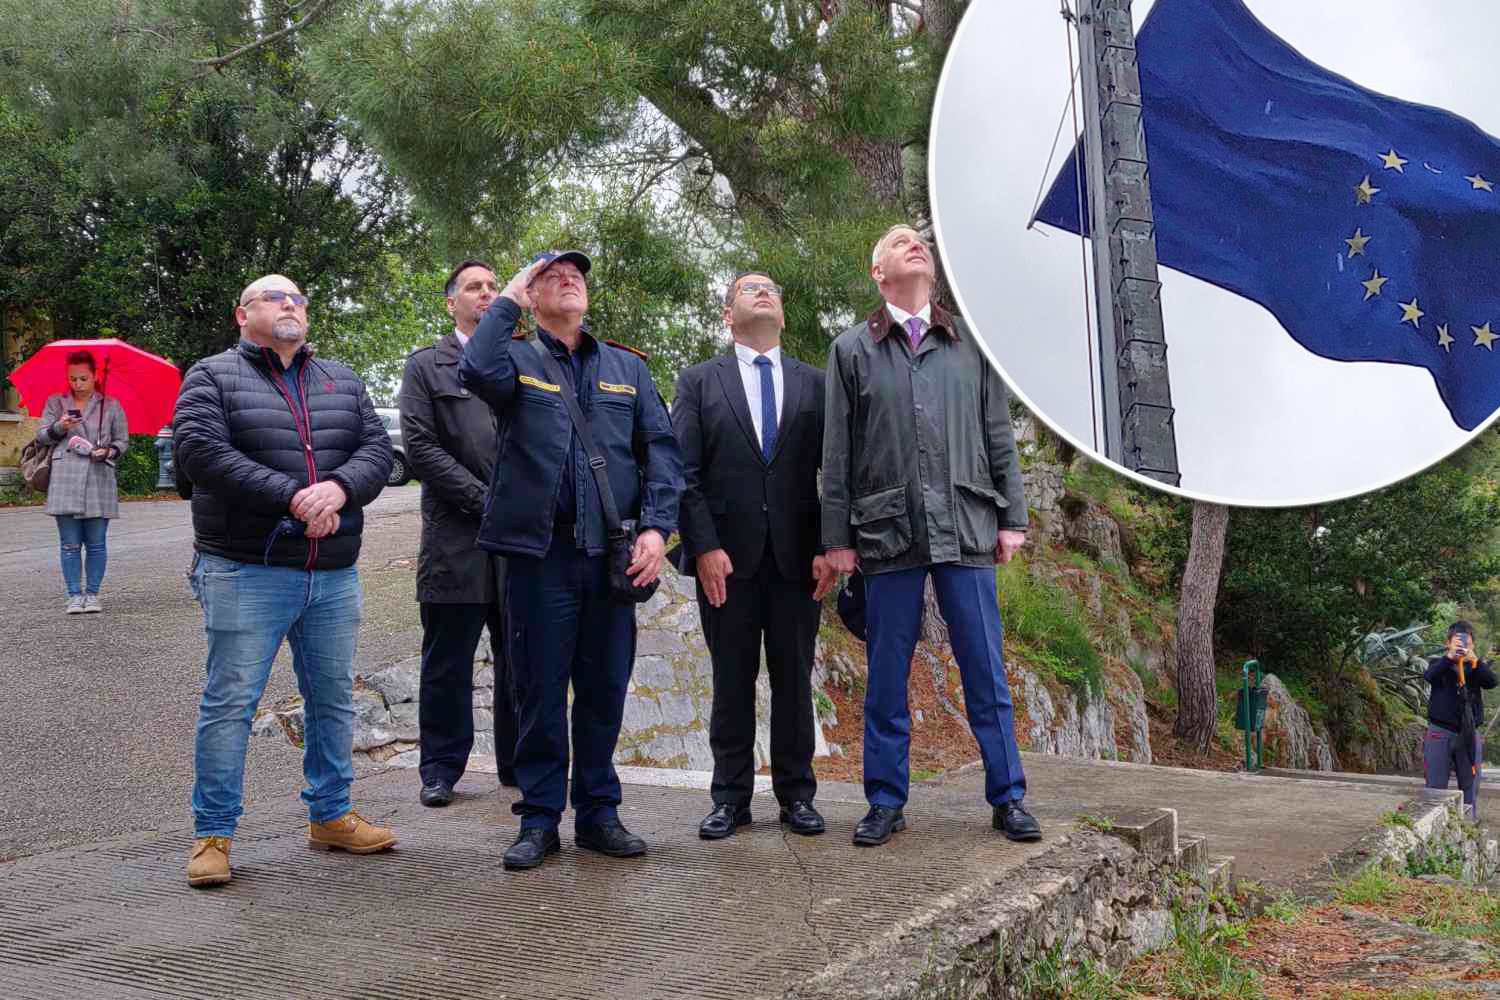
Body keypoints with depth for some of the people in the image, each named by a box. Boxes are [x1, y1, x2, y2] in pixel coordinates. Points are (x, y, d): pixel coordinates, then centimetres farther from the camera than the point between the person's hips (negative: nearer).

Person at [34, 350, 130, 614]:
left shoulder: (111, 406, 9)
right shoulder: (56, 403, 12)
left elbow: (123, 441, 13)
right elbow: (41, 436, 9)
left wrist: (109, 451, -8)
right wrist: (59, 427, -11)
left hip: (99, 480, 0)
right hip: (65, 480, 0)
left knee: (96, 544, 2)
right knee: (70, 544, 1)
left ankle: (92, 594, 11)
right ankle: (75, 595, 7)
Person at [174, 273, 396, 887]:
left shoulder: (342, 382, 15)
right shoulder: (213, 377, 0)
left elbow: (377, 448, 5)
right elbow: (200, 450, -15)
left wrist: (339, 487, -18)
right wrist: (292, 498, -21)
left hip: (333, 575, 5)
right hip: (246, 572, -5)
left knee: (334, 699, 12)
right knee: (230, 701, -2)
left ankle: (330, 815, 26)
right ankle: (213, 834, 9)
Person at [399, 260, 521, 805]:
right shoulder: (426, 366, 6)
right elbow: (421, 445, -4)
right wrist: (485, 500, -12)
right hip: (456, 536, -3)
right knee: (448, 662, 3)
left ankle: (520, 762, 18)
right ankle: (441, 768, 14)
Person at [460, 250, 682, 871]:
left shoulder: (628, 368, 15)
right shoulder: (517, 358, 7)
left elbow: (662, 448, 8)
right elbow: (478, 372, -18)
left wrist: (656, 526, -6)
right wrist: (505, 301, -4)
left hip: (612, 554, 3)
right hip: (538, 549, -3)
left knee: (605, 689, 9)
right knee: (540, 690, 3)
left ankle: (598, 812, 21)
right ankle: (539, 819, 15)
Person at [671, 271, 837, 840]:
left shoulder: (813, 384, 11)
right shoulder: (699, 382, 7)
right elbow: (683, 472, 0)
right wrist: (704, 546, -10)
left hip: (797, 556, 1)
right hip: (725, 556, -1)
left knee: (794, 679, 6)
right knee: (732, 680, 5)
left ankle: (796, 795, 16)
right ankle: (731, 797, 13)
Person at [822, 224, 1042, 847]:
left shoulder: (969, 343, 12)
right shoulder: (852, 350, 9)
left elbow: (999, 437, 12)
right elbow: (837, 453, 6)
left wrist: (1012, 518, 5)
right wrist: (837, 538, 2)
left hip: (965, 532, 1)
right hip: (886, 533, 0)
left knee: (986, 672, 3)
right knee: (886, 678, 5)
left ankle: (1007, 798, 13)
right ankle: (886, 802, 15)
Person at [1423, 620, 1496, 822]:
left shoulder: (1478, 666, 8)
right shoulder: (1439, 663, 5)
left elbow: (1491, 682, -12)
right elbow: (1428, 676, -17)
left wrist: (1474, 660, -29)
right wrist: (1449, 656, -32)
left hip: (1470, 733, 1)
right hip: (1440, 733, -1)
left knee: (1470, 784, 5)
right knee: (1435, 786, 0)